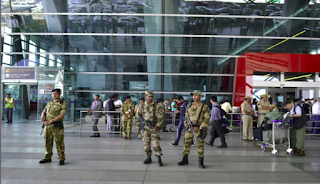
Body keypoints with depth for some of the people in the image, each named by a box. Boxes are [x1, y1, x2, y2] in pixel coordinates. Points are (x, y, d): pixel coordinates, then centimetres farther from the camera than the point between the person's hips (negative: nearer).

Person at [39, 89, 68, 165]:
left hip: (57, 126, -6)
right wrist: (42, 115, -7)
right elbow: (44, 111, 18)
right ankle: (47, 157, 24)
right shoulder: (49, 103, 16)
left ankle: (61, 159, 6)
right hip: (47, 125, 6)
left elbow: (62, 115, -15)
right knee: (48, 142, 12)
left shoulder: (63, 103, -6)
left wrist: (50, 121, -19)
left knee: (59, 143, -3)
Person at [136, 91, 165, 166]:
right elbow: (137, 117, 10)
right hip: (144, 128, 3)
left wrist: (158, 125, -15)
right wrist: (138, 127, 5)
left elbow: (160, 117, -4)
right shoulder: (141, 106, 6)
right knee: (146, 143, 8)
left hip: (154, 127, -2)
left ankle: (159, 159, 1)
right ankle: (148, 158, 23)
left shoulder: (157, 106, 0)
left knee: (156, 143, -7)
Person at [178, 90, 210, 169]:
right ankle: (185, 160, 21)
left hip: (199, 128, -4)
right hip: (189, 128, 4)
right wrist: (185, 122, -4)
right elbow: (186, 115, 16)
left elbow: (207, 119, -8)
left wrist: (199, 128, -16)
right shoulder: (190, 105, 8)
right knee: (186, 143, 7)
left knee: (200, 145, 0)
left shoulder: (205, 107, -5)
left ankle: (201, 162, 11)